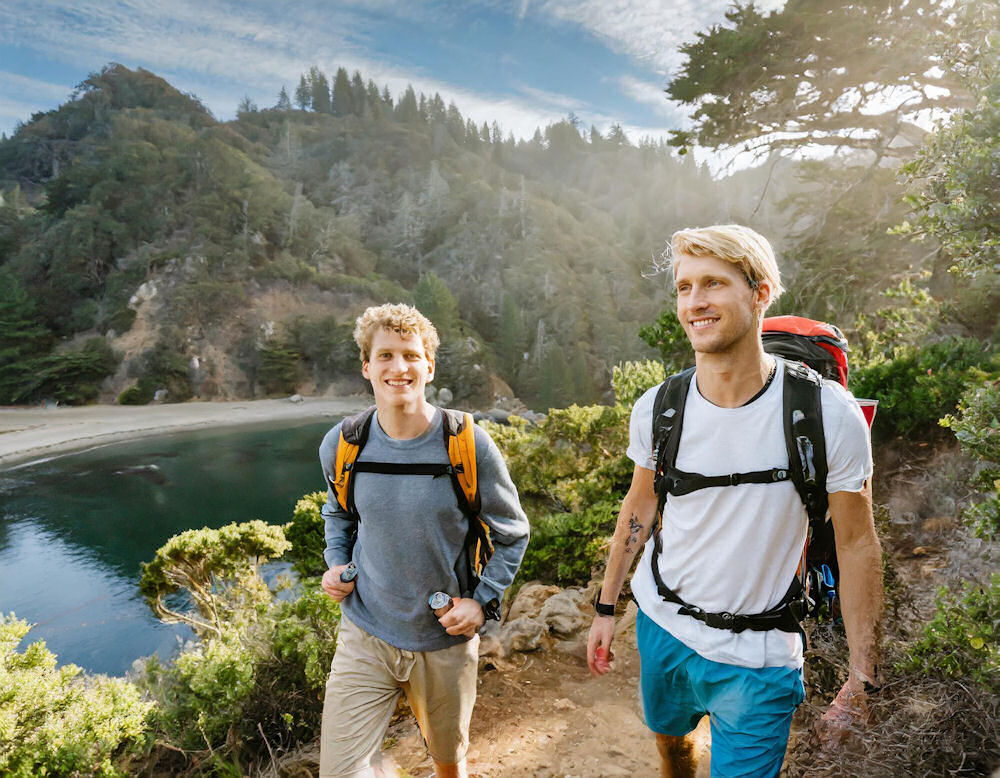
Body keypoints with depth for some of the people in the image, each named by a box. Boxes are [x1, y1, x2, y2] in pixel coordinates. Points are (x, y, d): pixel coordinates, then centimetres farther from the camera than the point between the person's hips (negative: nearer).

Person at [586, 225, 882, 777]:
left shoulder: (829, 415, -20)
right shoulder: (656, 409, -12)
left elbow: (857, 544, -10)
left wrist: (861, 677, -7)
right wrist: (606, 607, 8)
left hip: (755, 660, -3)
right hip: (659, 624, 4)